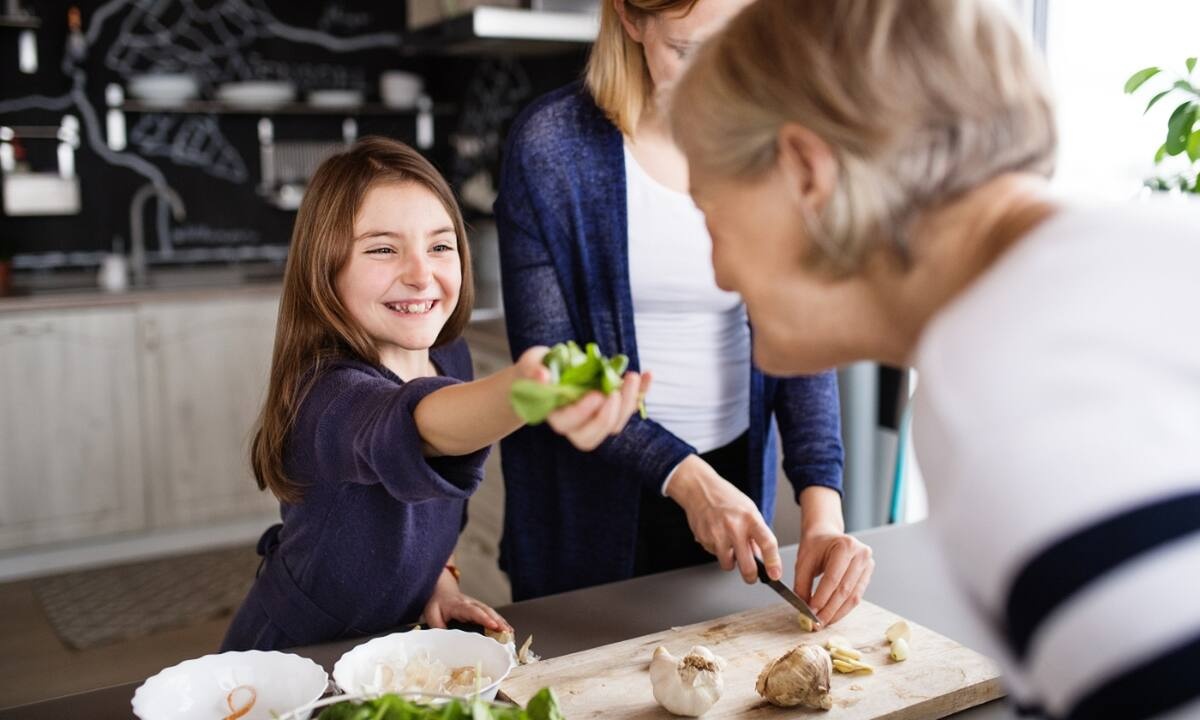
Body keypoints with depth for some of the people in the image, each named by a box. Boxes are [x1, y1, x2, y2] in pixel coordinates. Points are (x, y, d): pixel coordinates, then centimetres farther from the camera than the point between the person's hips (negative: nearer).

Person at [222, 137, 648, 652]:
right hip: (289, 662, -5)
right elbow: (408, 427, -51)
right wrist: (521, 389, -69)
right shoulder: (331, 395, -27)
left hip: (390, 641, 5)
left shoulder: (451, 359, -5)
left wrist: (437, 577, -4)